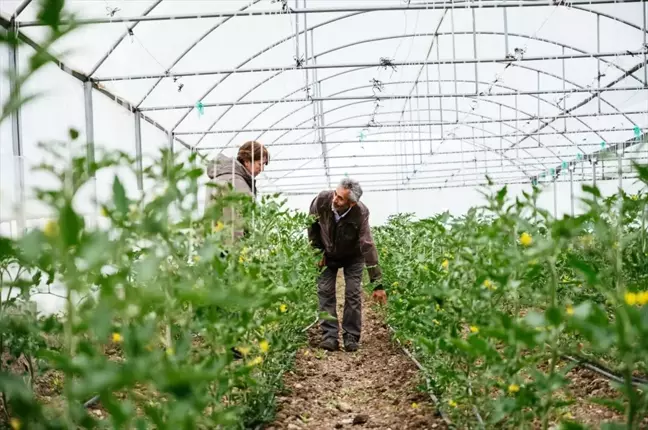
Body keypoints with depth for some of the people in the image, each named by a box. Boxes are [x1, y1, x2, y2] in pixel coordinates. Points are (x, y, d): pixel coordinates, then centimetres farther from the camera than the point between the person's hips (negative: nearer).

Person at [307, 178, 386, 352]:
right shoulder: (322, 200, -30)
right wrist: (317, 251, -5)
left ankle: (351, 337, 3)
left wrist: (377, 284, -38)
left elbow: (368, 247, -36)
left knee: (353, 293, -7)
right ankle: (329, 336, 0)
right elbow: (312, 224, -7)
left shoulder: (360, 213, -36)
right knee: (325, 291, -6)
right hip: (328, 254, 2)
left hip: (352, 256, -2)